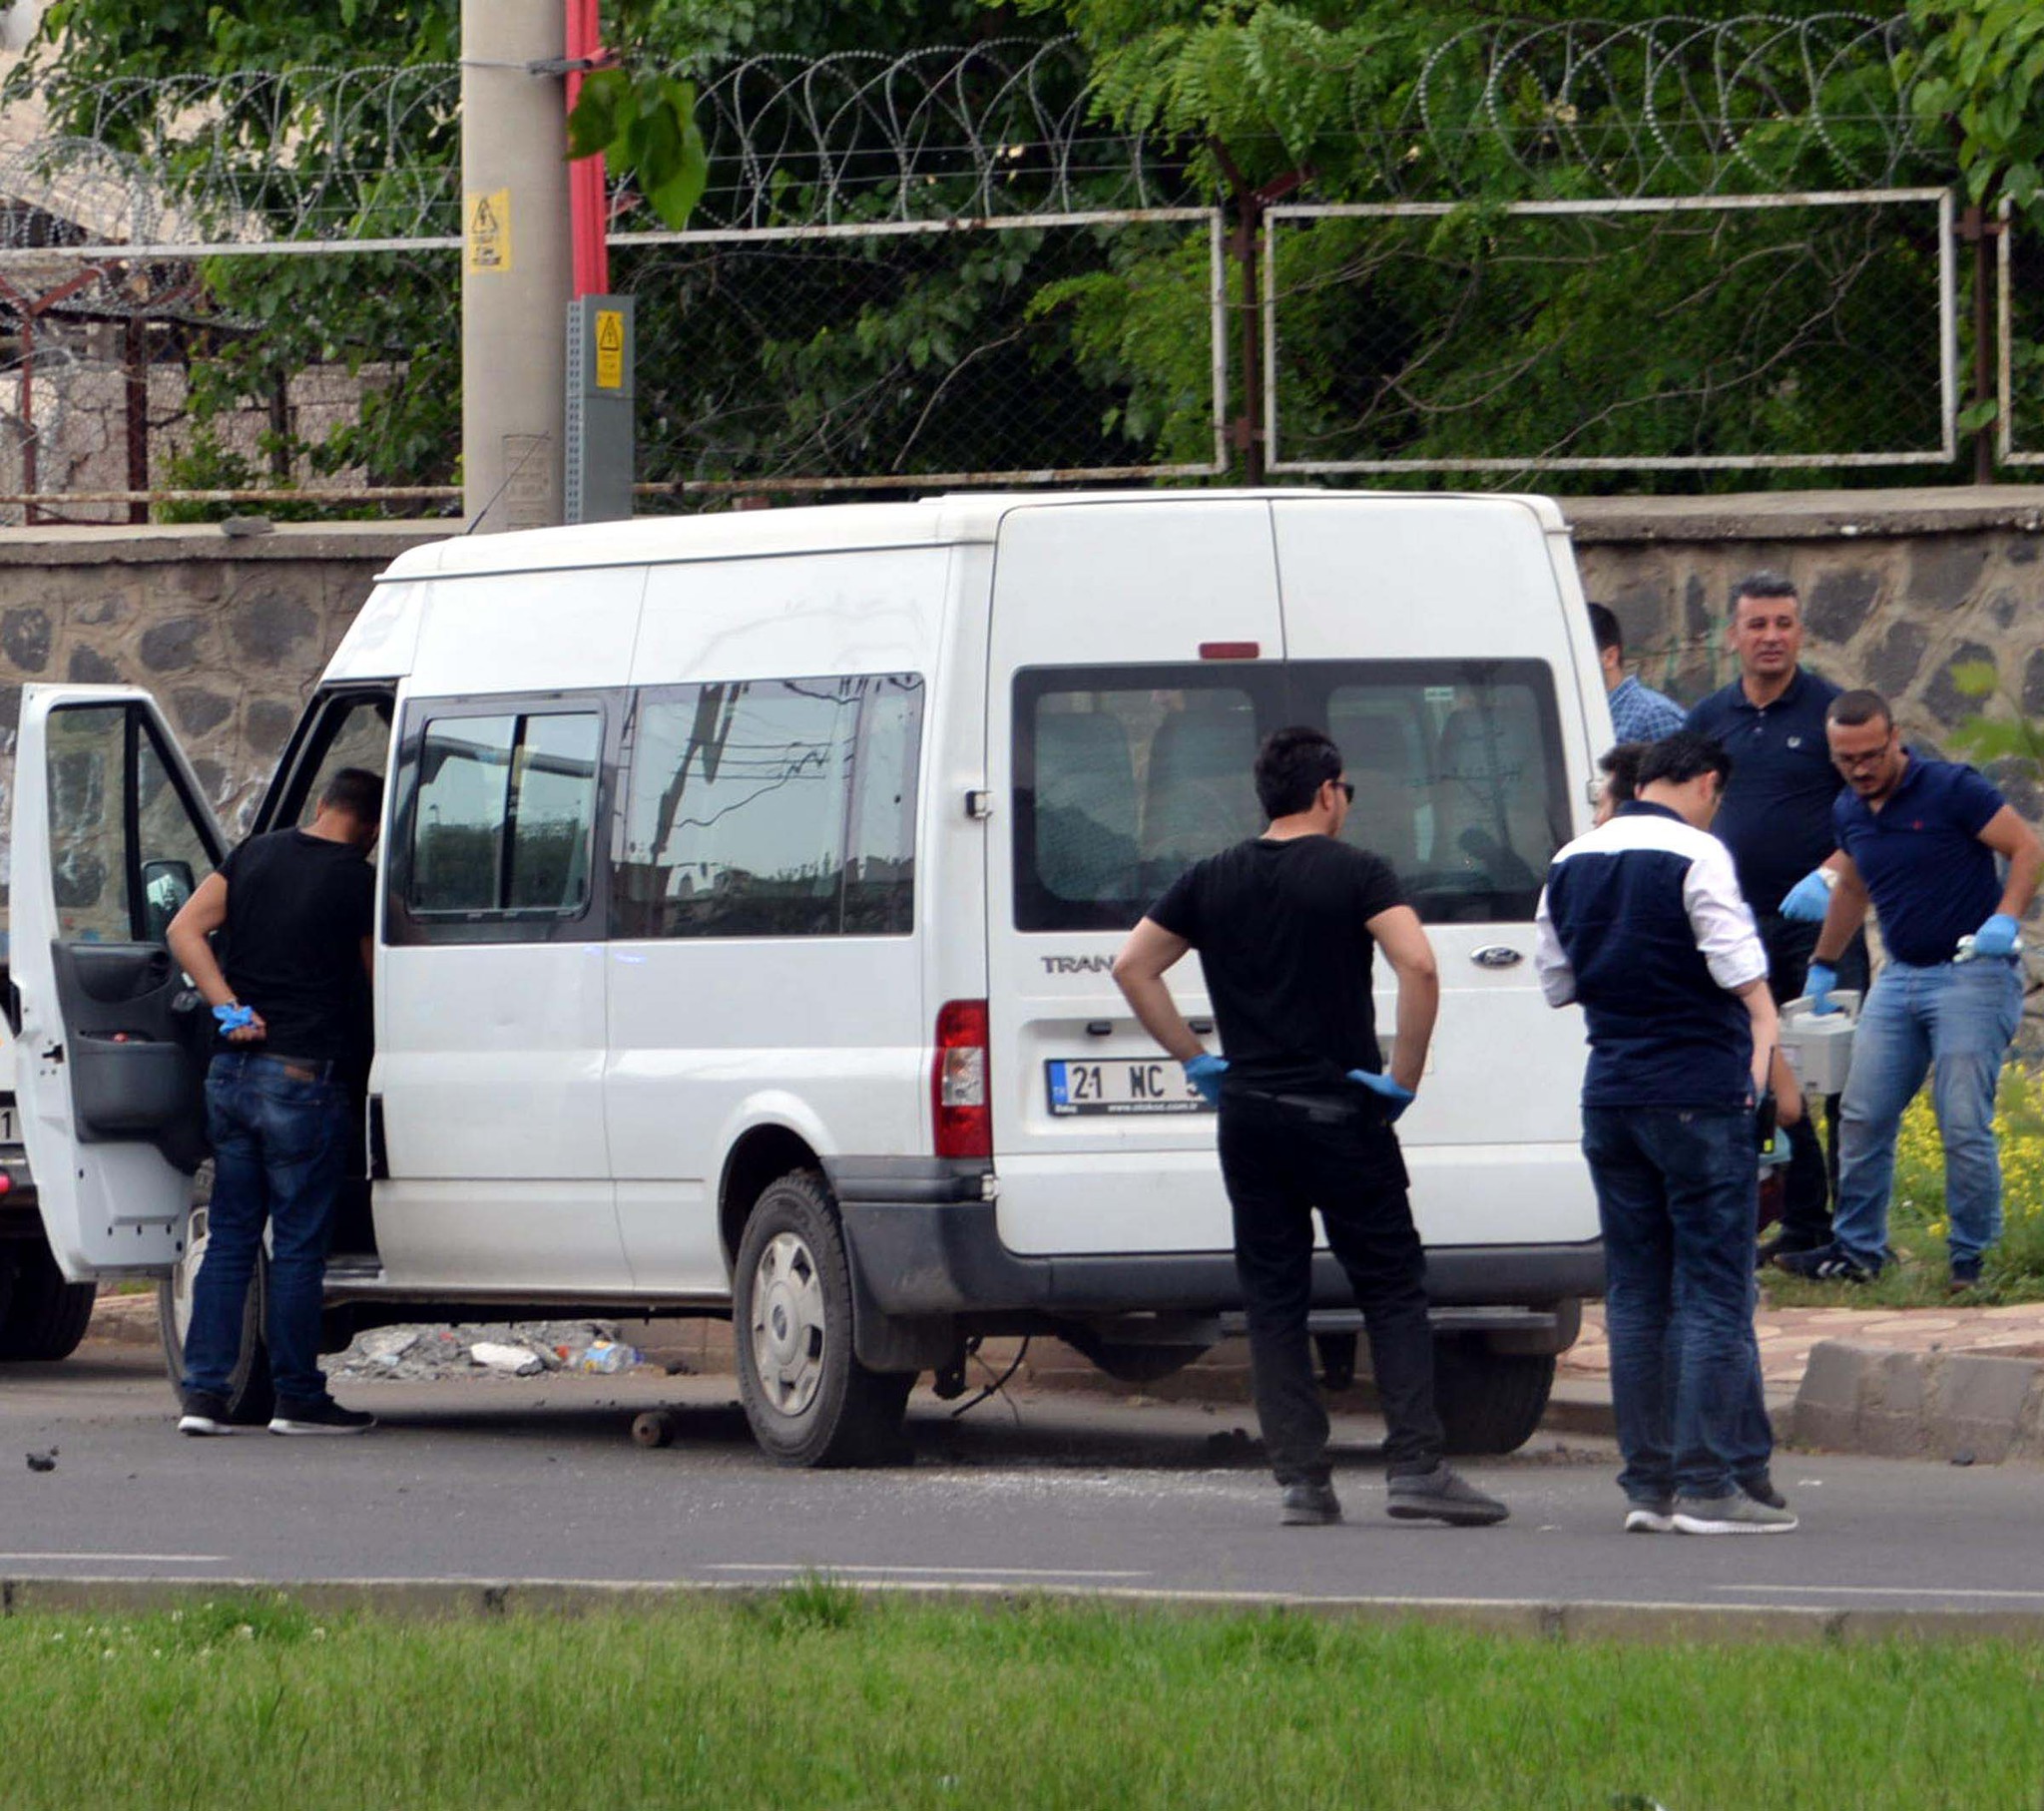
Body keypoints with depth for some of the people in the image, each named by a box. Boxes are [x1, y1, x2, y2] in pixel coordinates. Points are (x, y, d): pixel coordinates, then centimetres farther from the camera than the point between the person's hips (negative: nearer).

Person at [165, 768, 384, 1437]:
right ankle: (298, 1398, 8)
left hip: (231, 1073, 6)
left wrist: (229, 1006, -3)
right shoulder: (357, 882, -8)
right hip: (302, 1080, -6)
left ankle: (204, 1392, 5)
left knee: (229, 1237, 10)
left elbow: (185, 930, 3)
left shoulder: (255, 854, 9)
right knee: (299, 1245, 2)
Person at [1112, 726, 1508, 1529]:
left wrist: (1195, 1059, 12)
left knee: (1273, 1302, 7)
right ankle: (1415, 1468, -7)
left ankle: (1300, 1479, 2)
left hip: (1248, 1115, 4)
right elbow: (1417, 964, -19)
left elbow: (1132, 965, 9)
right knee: (1392, 1290, 2)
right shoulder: (1353, 873, -6)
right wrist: (1403, 1077, -10)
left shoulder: (1211, 881, 8)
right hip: (1339, 1113, -4)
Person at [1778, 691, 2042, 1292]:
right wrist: (1823, 964, 32)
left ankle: (1972, 1258, 0)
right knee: (1863, 1117, 5)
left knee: (1964, 1125, -10)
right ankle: (1857, 1249, 16)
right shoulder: (1849, 813, 10)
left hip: (1973, 972, -7)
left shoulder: (1952, 790, -11)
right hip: (1901, 975, 7)